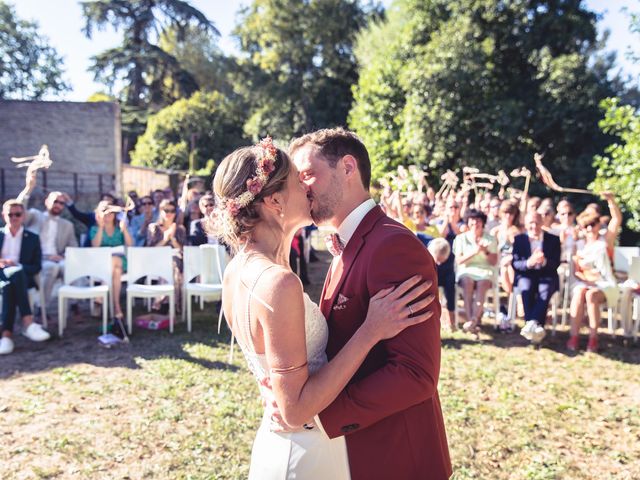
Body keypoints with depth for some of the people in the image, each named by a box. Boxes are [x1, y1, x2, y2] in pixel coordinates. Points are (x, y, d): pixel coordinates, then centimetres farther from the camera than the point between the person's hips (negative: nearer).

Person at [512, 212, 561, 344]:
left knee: (545, 290, -33)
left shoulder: (553, 239, 6)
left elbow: (556, 264, -2)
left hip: (546, 276, 0)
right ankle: (535, 326, -37)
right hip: (526, 275, 0)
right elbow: (515, 264, -3)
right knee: (526, 288, -34)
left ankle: (531, 324, -39)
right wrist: (529, 263, -25)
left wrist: (544, 261, -26)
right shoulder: (519, 239, 6)